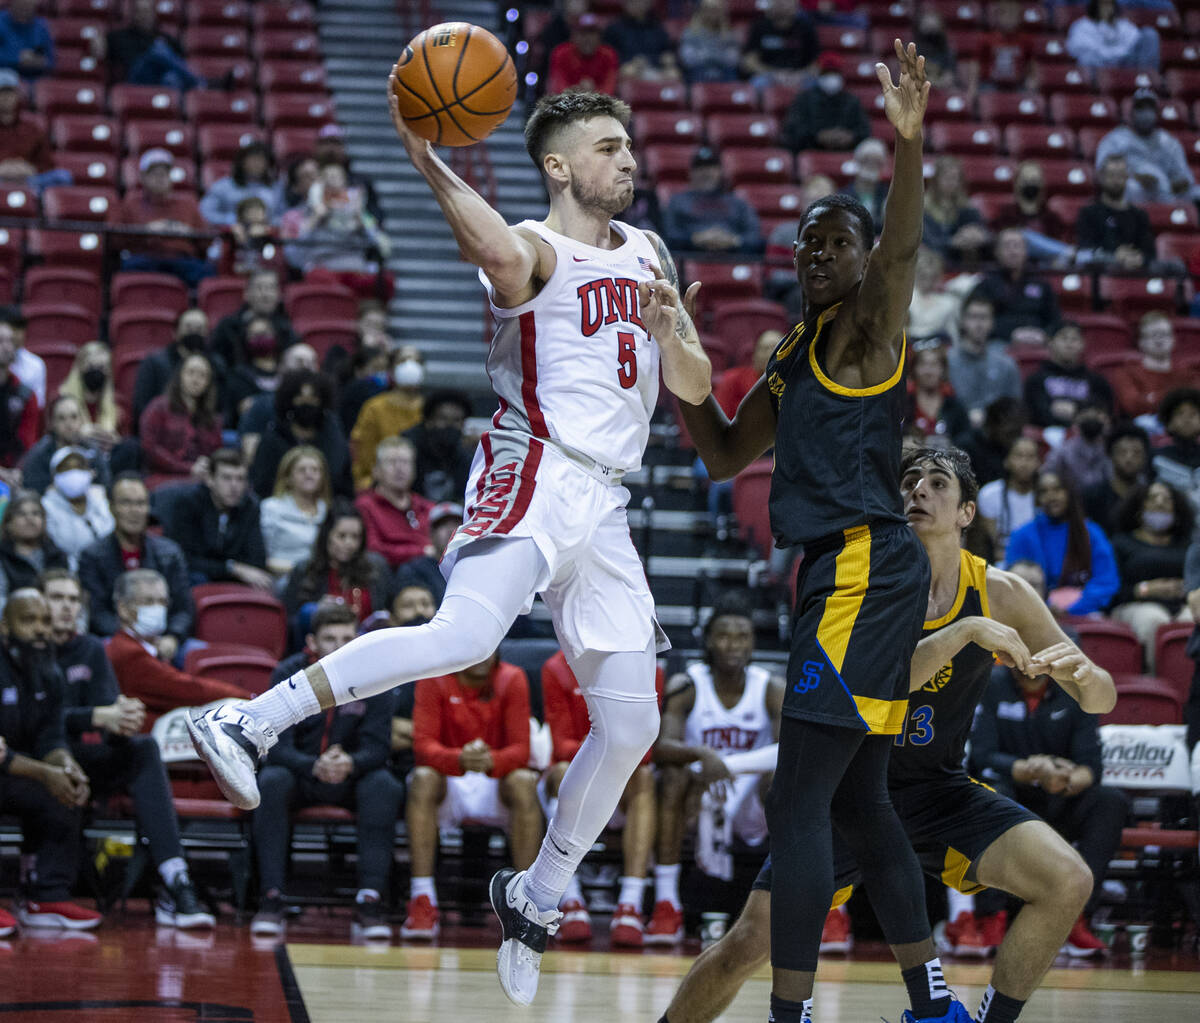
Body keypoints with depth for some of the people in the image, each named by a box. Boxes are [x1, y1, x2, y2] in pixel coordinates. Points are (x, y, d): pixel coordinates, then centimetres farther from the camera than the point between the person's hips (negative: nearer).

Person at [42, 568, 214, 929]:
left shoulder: (90, 650, 16)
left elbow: (107, 703, 2)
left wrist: (122, 718, -23)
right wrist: (98, 717, -28)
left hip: (86, 758, 5)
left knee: (144, 748, -27)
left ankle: (175, 883, -41)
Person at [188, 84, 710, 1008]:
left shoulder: (649, 255, 21)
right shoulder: (536, 250, -3)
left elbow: (696, 388, 22)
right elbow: (500, 256, -31)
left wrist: (668, 328, 1)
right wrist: (425, 159, -31)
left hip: (603, 510, 7)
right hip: (535, 475, -7)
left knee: (631, 724, 5)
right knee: (463, 637, -32)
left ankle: (535, 897, 19)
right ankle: (250, 726, -29)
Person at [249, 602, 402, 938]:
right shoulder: (289, 675, -11)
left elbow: (377, 747, -13)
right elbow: (277, 746, -17)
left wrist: (350, 764, -38)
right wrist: (314, 767, -39)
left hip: (352, 776, 1)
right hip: (300, 775, -1)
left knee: (385, 785, -31)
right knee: (271, 781, -33)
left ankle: (370, 900, -33)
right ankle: (271, 899, -34)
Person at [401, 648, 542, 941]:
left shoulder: (512, 679, -5)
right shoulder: (434, 680, -7)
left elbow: (520, 749, -11)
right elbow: (423, 744, -15)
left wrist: (491, 761, -35)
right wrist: (460, 759, -37)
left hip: (496, 780, 0)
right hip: (449, 781, 0)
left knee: (524, 782, -31)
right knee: (422, 780, -32)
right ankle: (422, 903, -35)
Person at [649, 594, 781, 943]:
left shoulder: (772, 689, -7)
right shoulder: (686, 687, -8)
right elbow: (662, 747, -23)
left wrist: (728, 764, -35)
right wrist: (702, 755, -45)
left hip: (752, 808, 0)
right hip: (702, 801, 0)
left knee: (780, 774, -29)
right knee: (675, 773, -30)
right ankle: (665, 904, -30)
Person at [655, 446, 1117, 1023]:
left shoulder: (998, 593, -8)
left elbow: (1102, 700, -6)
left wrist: (1083, 673, -29)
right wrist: (966, 631, -40)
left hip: (939, 791, 2)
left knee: (1067, 882, -21)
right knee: (749, 943, -10)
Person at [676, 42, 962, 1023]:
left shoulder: (865, 329, -6)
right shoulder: (796, 352, 19)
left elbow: (903, 251, -26)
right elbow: (726, 455, 26)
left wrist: (909, 144, -43)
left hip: (865, 571, -10)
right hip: (836, 573, 10)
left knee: (798, 806, -12)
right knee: (859, 803, 15)